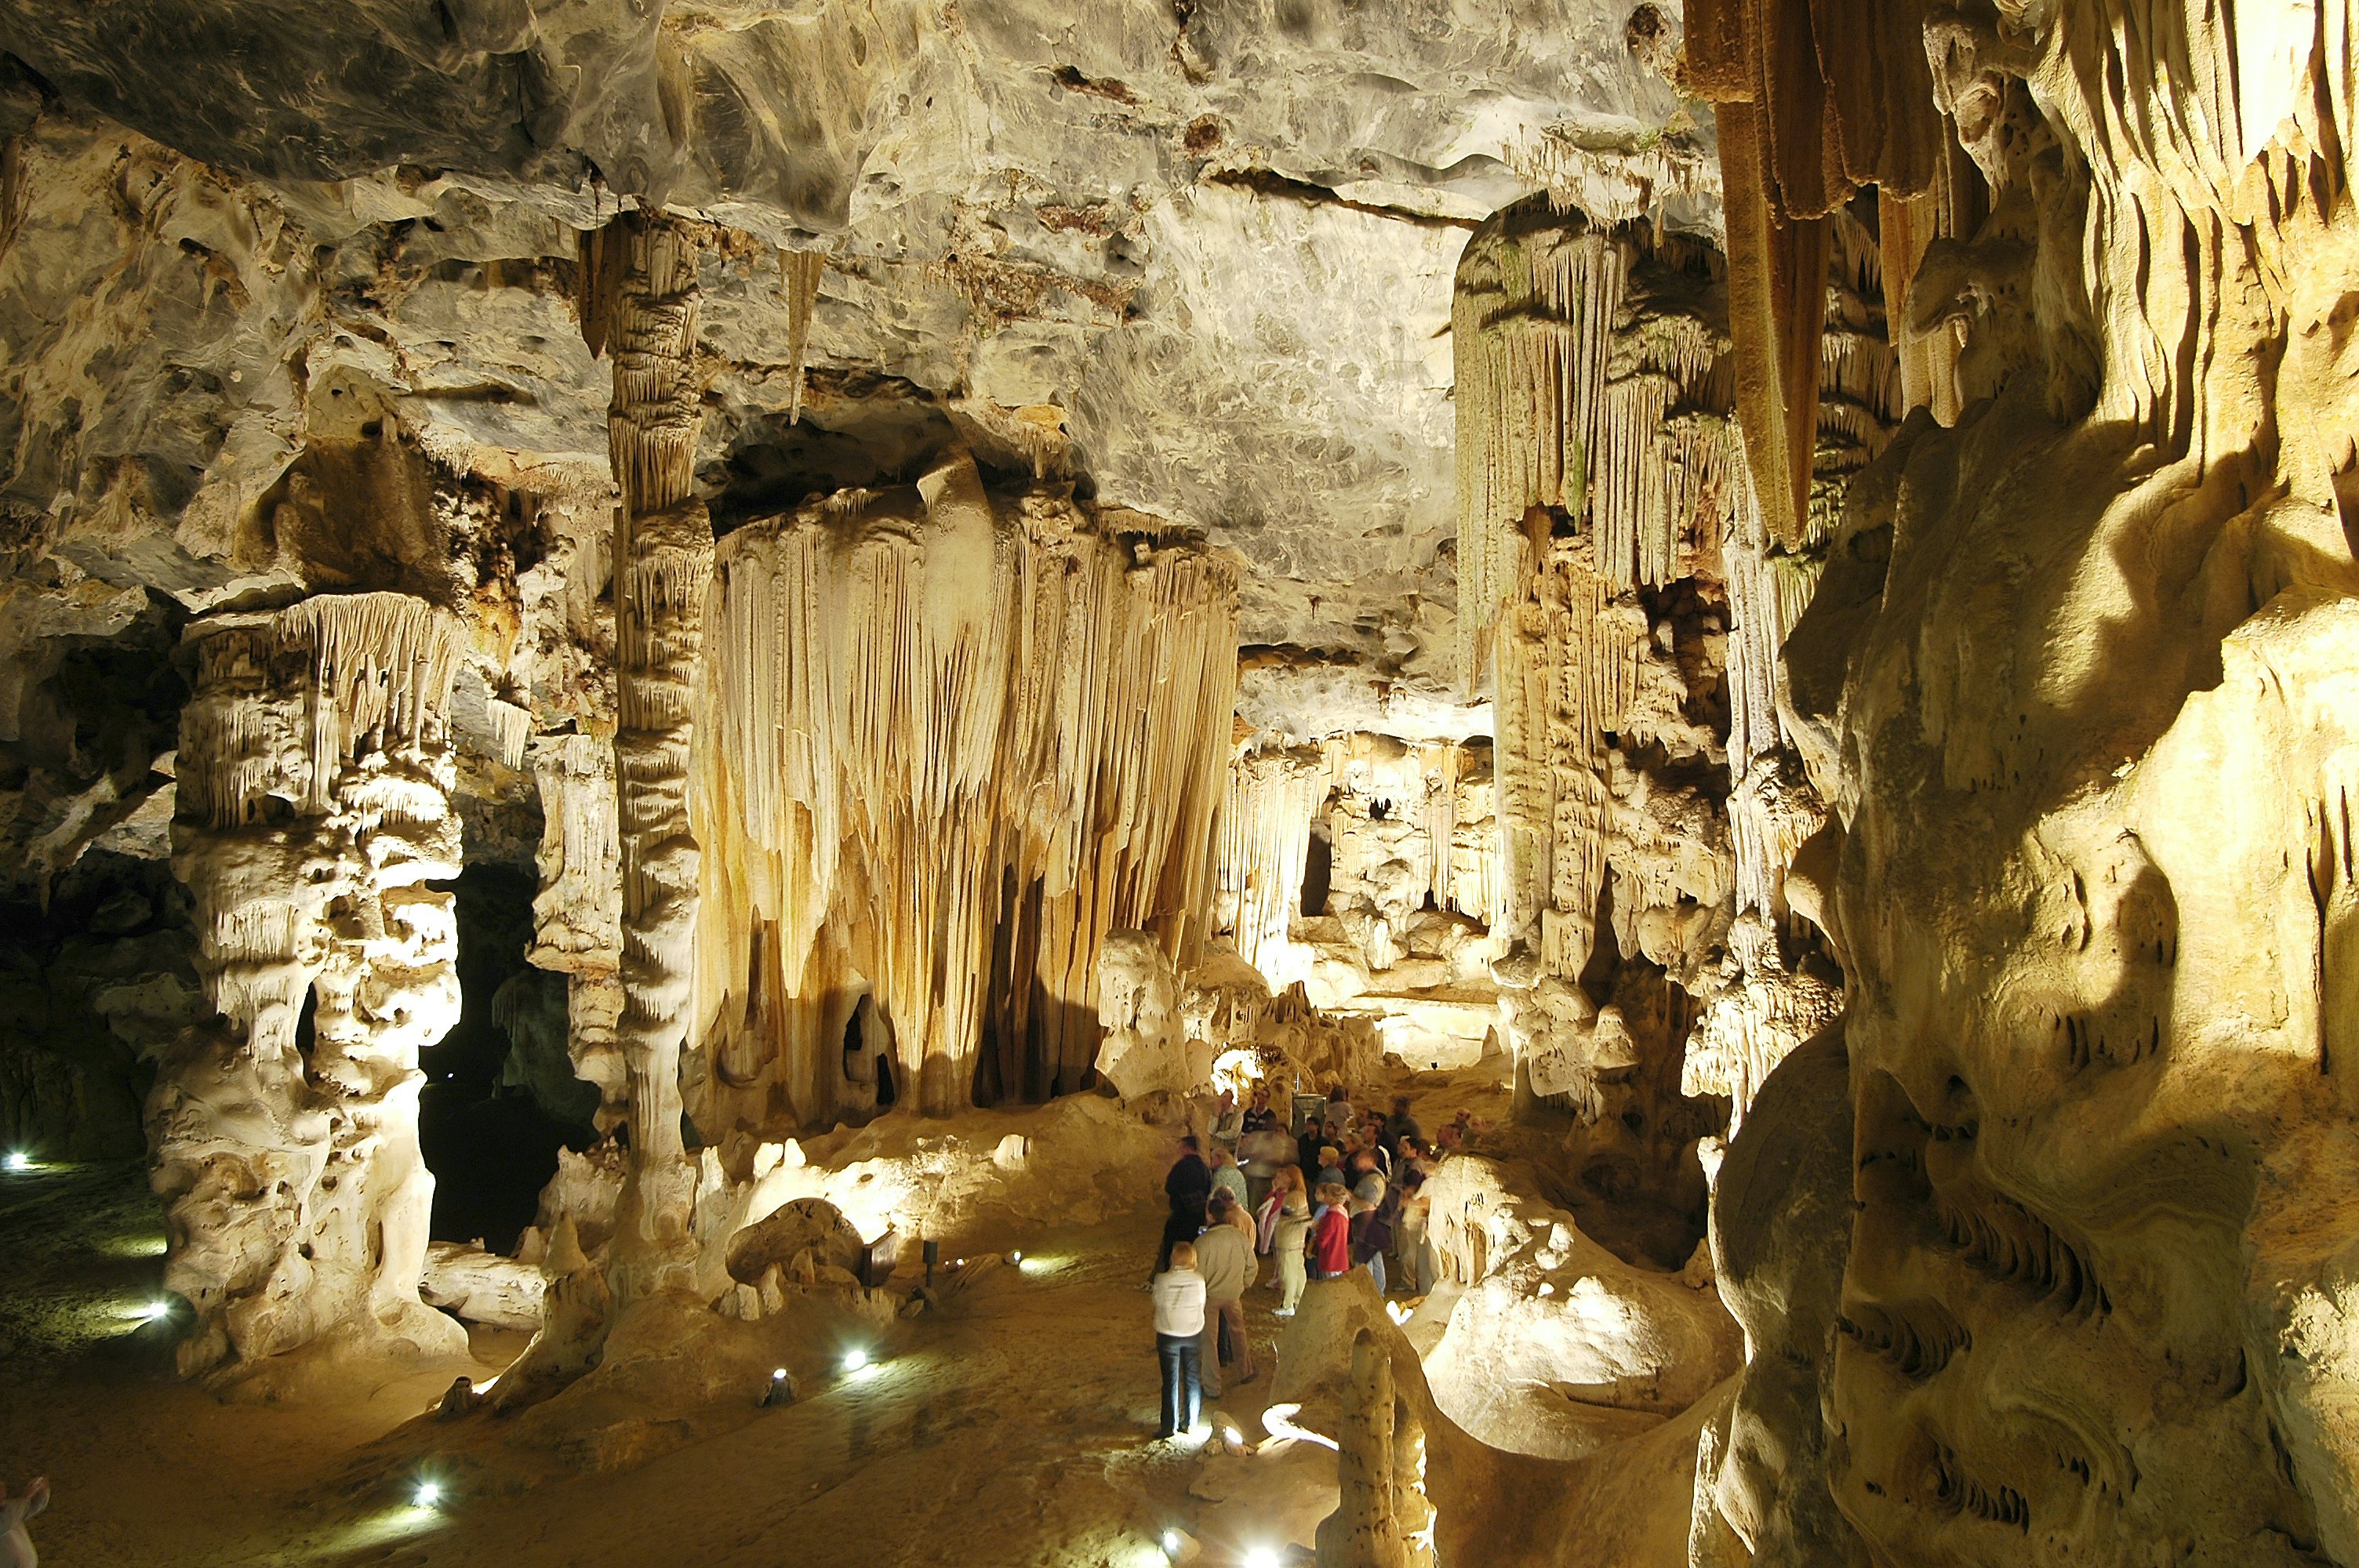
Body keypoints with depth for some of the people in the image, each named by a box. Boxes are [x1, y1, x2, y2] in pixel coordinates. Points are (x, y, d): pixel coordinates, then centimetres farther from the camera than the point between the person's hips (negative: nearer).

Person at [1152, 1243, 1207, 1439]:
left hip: (1168, 1335, -2)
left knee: (1171, 1381, 9)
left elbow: (1157, 1306, -7)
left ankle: (1170, 1426, 12)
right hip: (1193, 1334, 2)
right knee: (1193, 1379, 14)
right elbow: (1201, 1307, -1)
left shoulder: (1162, 1280, -16)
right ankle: (1190, 1423, 21)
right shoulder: (1198, 1280, -10)